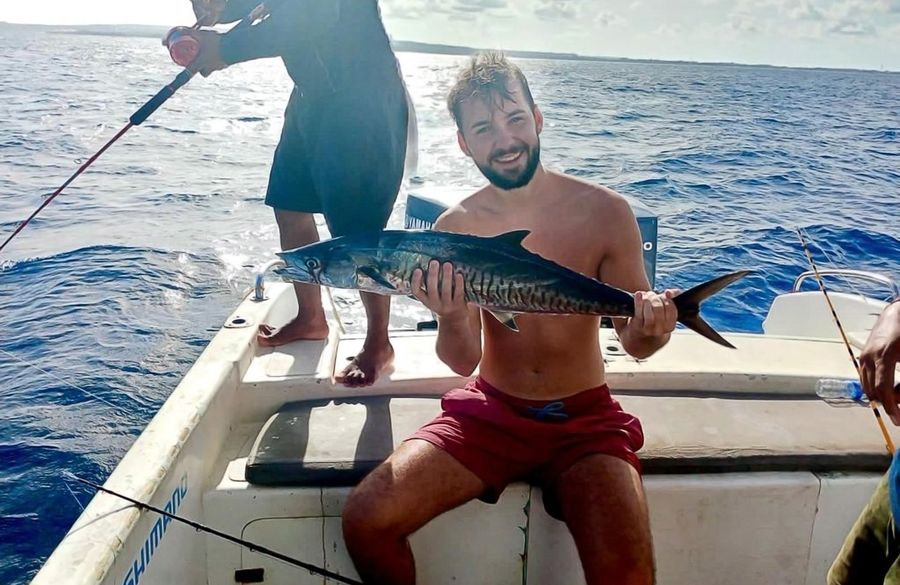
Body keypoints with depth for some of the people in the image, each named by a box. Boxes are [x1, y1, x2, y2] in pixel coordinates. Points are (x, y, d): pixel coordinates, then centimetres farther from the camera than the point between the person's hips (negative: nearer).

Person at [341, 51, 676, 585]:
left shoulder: (605, 212, -9)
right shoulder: (454, 228, -5)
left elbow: (635, 342, -2)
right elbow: (464, 361, -5)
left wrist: (650, 330, -25)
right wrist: (451, 317, -27)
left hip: (585, 419, -1)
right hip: (490, 412, 2)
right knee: (366, 520, -14)